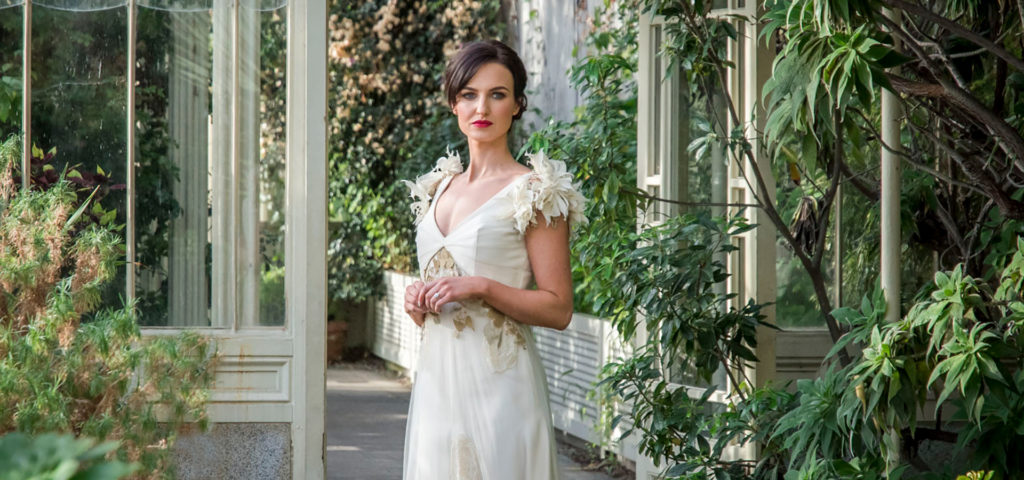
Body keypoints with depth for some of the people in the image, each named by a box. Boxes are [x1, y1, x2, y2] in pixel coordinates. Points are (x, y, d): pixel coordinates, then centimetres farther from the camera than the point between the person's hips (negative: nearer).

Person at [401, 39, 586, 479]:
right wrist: (418, 304, 2)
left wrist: (481, 287, -18)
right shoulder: (439, 188, 14)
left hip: (496, 381, -6)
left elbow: (558, 310, -8)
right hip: (437, 377, 6)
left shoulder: (535, 193, -5)